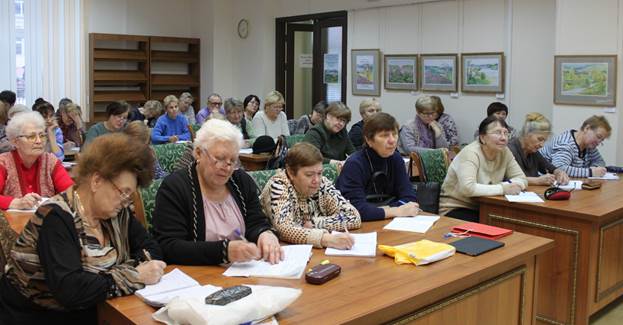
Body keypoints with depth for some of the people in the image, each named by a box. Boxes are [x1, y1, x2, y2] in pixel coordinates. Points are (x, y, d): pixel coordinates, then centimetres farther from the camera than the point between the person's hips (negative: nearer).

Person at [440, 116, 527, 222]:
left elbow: (522, 180, 3)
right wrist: (502, 189, -27)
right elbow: (467, 188, -33)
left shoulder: (505, 152, -1)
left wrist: (508, 185, -18)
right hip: (455, 210, -7)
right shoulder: (470, 153, -20)